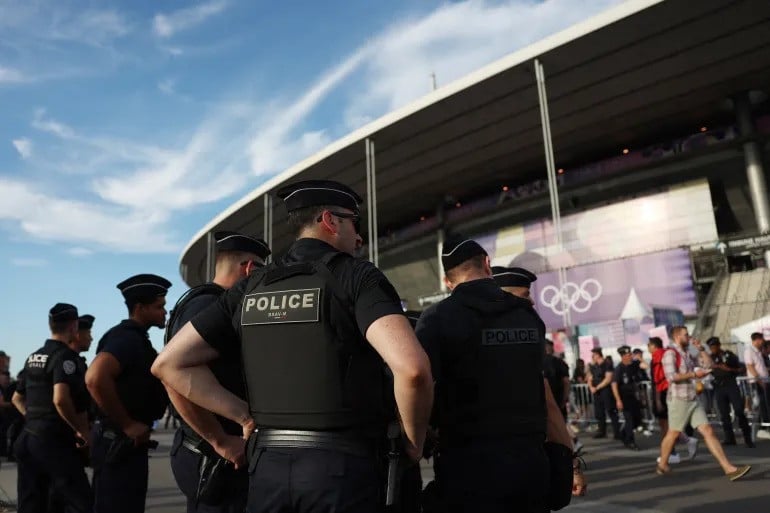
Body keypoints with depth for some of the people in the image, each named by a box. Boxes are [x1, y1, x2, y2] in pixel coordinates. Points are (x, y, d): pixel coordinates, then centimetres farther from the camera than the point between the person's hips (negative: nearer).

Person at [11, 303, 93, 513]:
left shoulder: (33, 357, 14)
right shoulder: (64, 355, -14)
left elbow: (17, 398, 25)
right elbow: (60, 400, -27)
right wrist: (82, 431, -15)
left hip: (28, 437, 9)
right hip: (54, 440, -9)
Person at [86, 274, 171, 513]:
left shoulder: (135, 338, 14)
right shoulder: (127, 337, -17)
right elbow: (95, 378, -33)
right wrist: (127, 424, -23)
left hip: (129, 440, 10)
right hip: (120, 440, -10)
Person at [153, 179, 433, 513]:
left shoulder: (250, 288, 7)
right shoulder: (358, 276, -9)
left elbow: (170, 364, 6)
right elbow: (412, 367, -24)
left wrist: (246, 417, 6)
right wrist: (413, 442, -6)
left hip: (267, 463, 5)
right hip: (343, 465, -4)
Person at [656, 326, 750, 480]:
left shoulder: (688, 354, 15)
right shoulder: (670, 353, -11)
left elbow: (708, 365, 18)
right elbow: (671, 377, -22)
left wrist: (701, 348, 8)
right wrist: (694, 374, -17)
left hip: (693, 400, 7)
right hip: (678, 400, -7)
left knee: (708, 432, 0)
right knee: (673, 434, 5)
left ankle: (729, 469, -3)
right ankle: (662, 465, 23)